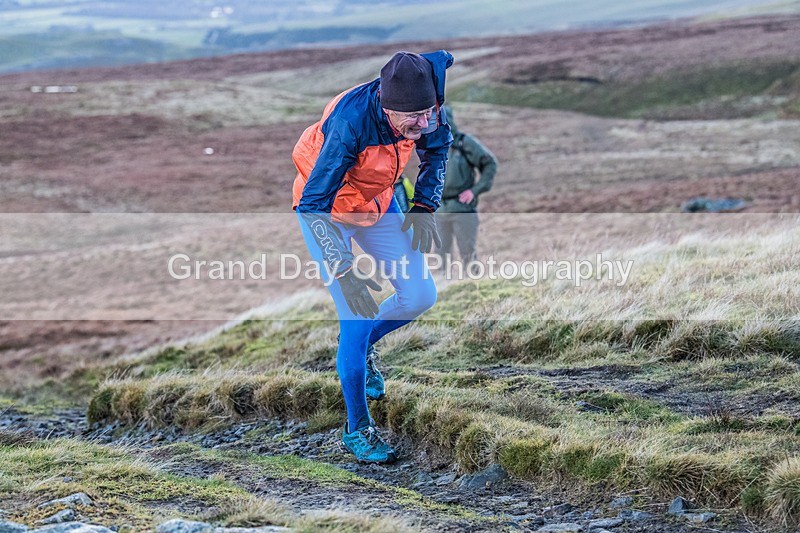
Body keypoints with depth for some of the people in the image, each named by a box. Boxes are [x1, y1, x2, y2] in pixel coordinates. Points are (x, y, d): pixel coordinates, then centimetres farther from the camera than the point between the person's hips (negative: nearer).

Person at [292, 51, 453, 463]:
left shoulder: (425, 104, -22)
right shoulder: (351, 122, -39)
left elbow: (437, 147, 3)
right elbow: (314, 204, -36)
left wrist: (424, 205, -6)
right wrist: (344, 272, -42)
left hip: (377, 203, 6)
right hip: (324, 209, -6)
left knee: (420, 296, 1)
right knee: (357, 317, -12)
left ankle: (361, 348, 32)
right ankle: (357, 429, 4)